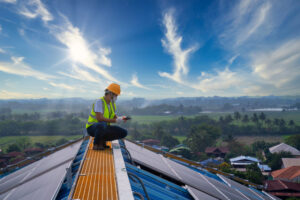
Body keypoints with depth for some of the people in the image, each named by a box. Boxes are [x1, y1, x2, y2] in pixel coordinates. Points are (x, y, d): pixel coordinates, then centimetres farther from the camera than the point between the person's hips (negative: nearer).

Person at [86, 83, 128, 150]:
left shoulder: (112, 103, 4)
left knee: (123, 133, -8)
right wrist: (116, 120, -30)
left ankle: (102, 140, 5)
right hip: (92, 127, -7)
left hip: (104, 128, 7)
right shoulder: (99, 101, -20)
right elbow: (99, 118, -30)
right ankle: (96, 144, -14)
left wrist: (121, 118, -14)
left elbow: (114, 117, 8)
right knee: (102, 125, -44)